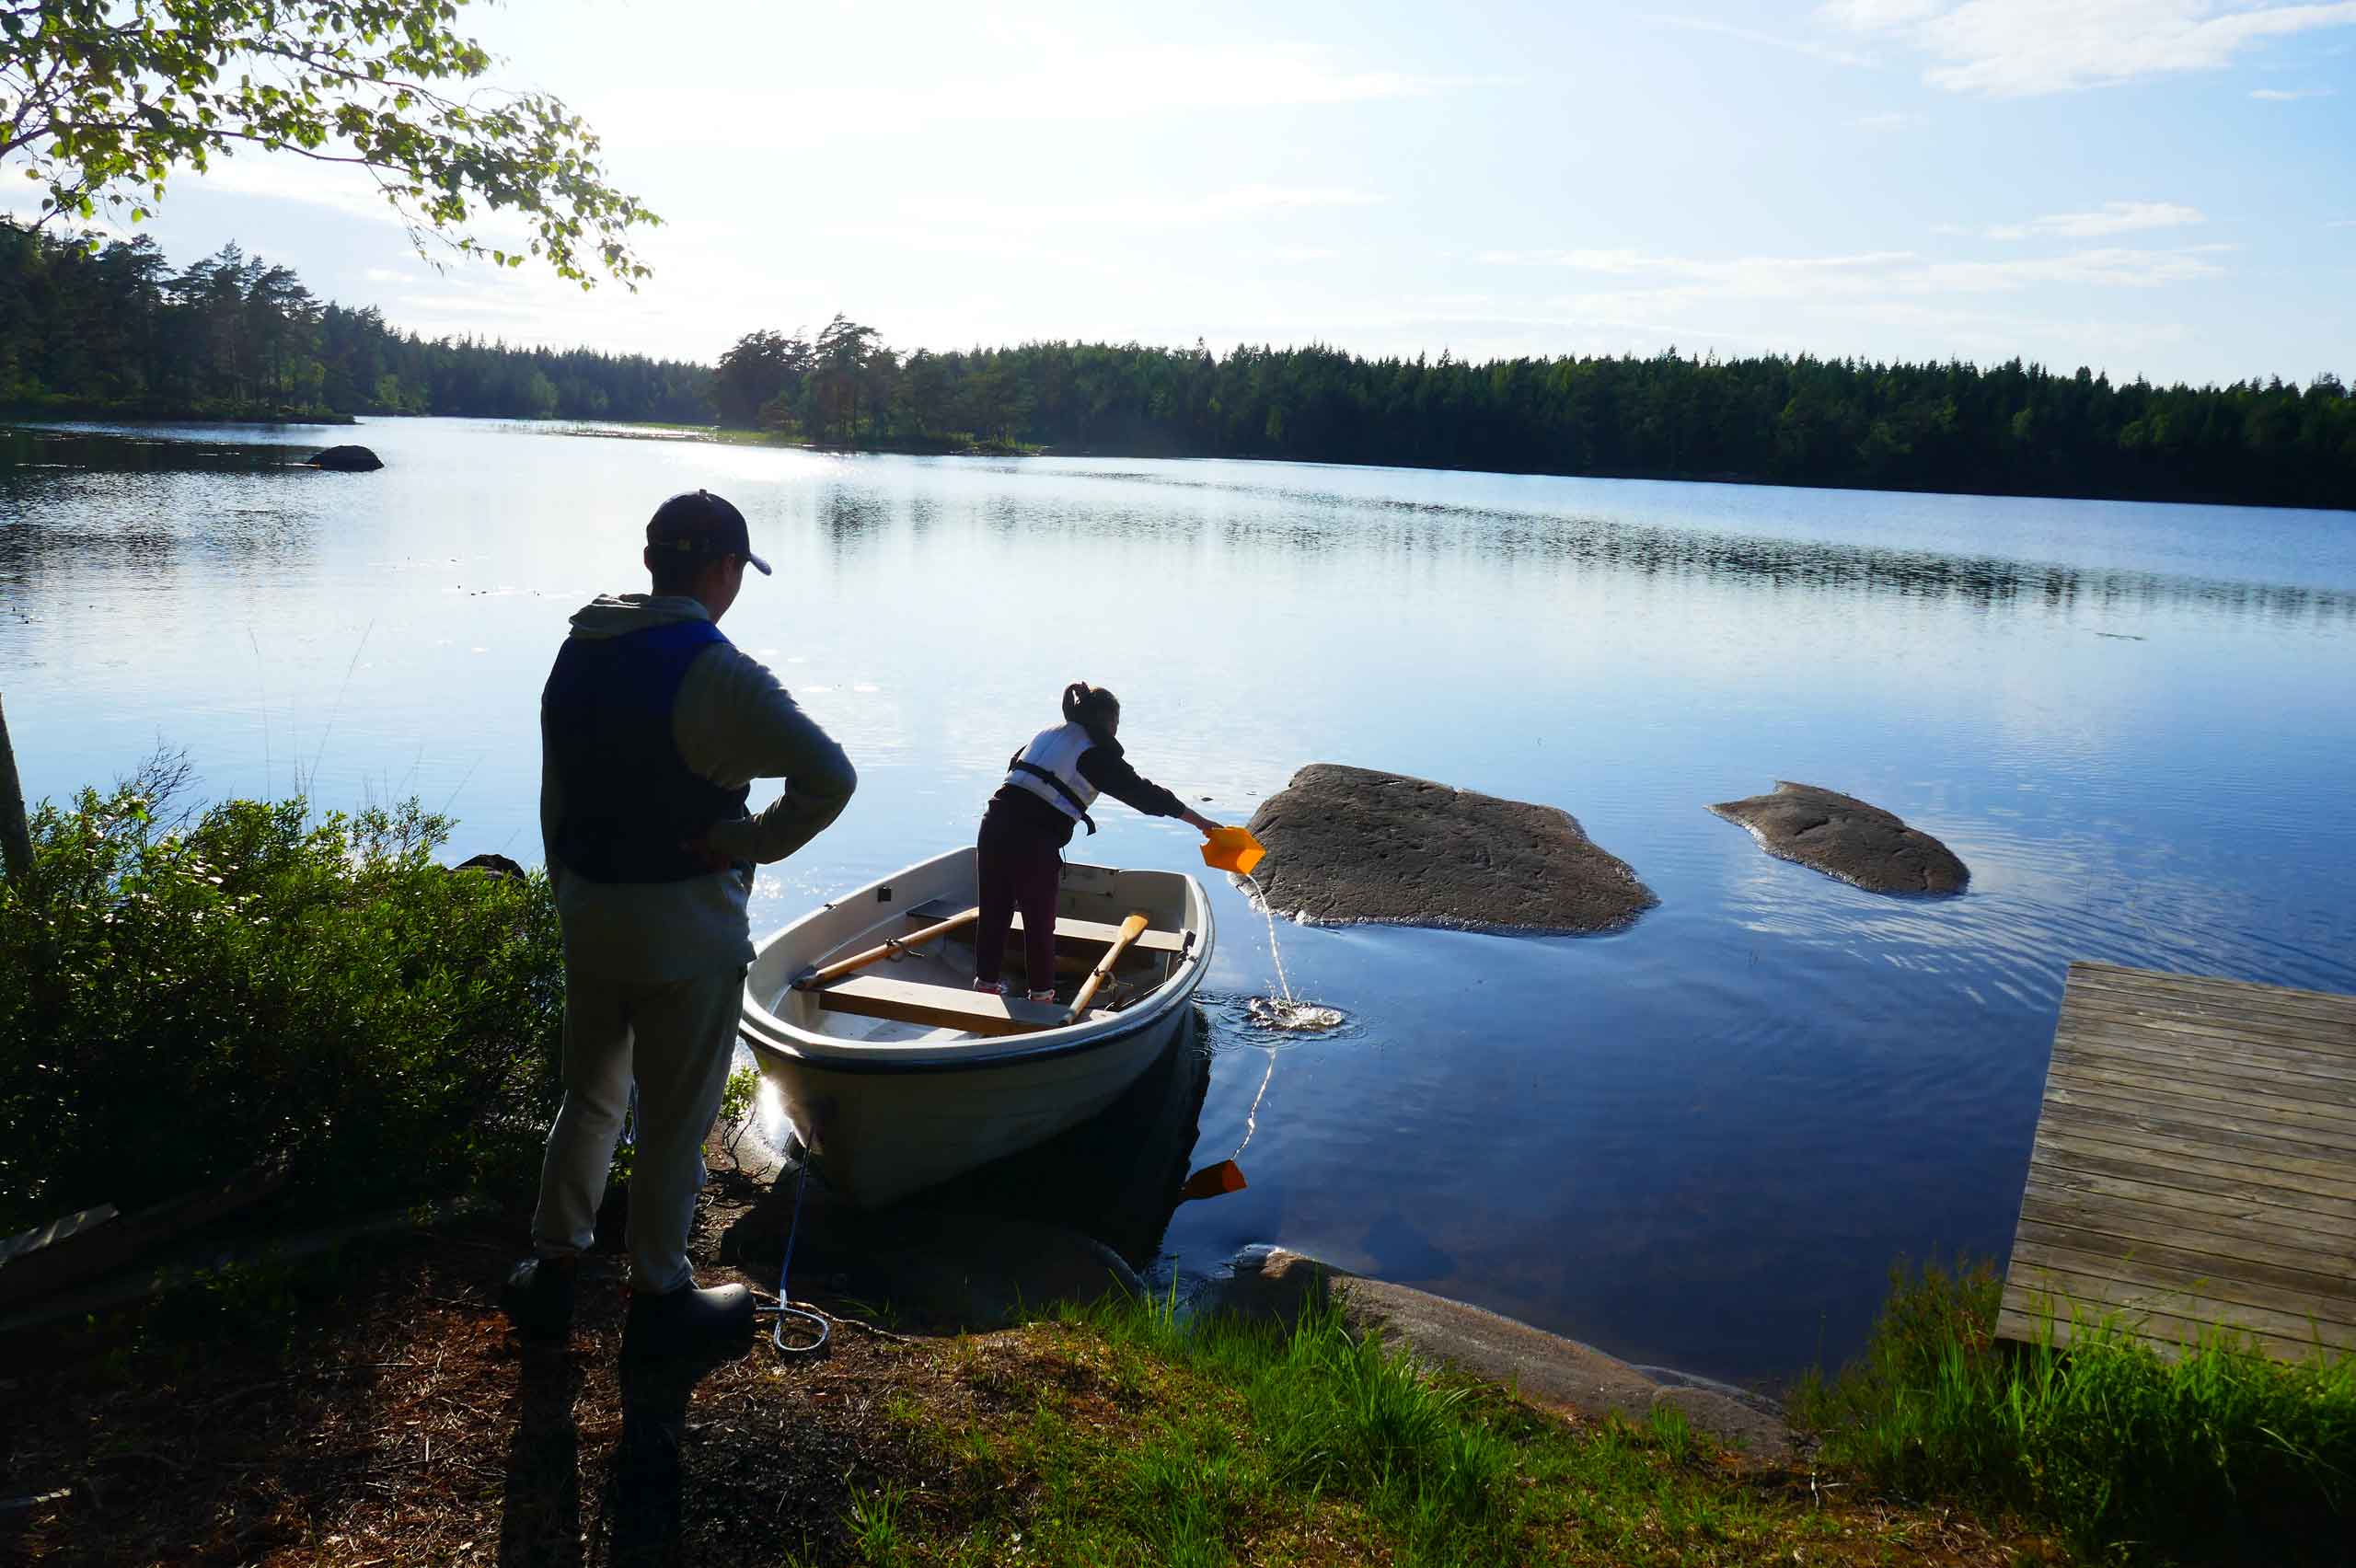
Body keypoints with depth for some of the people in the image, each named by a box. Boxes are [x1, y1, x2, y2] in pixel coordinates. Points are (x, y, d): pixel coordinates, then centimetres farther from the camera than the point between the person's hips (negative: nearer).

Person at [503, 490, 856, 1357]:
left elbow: (556, 798, 12)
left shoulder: (578, 654, 5)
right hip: (683, 929, -7)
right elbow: (829, 776, -31)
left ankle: (551, 1271, 33)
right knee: (674, 1121, 9)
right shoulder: (713, 672, -19)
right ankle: (658, 1301, 23)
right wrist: (746, 844, -16)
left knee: (590, 1096, 24)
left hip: (589, 917, 7)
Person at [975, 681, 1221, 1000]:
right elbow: (1144, 794, 2)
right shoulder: (1097, 754, 0)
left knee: (994, 911, 16)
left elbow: (1014, 764, 31)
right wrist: (1200, 822, 9)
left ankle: (986, 982, 27)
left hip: (995, 824, 6)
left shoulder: (1046, 735, 18)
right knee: (1040, 923, 9)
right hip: (1034, 843, -6)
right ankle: (1041, 995, 20)